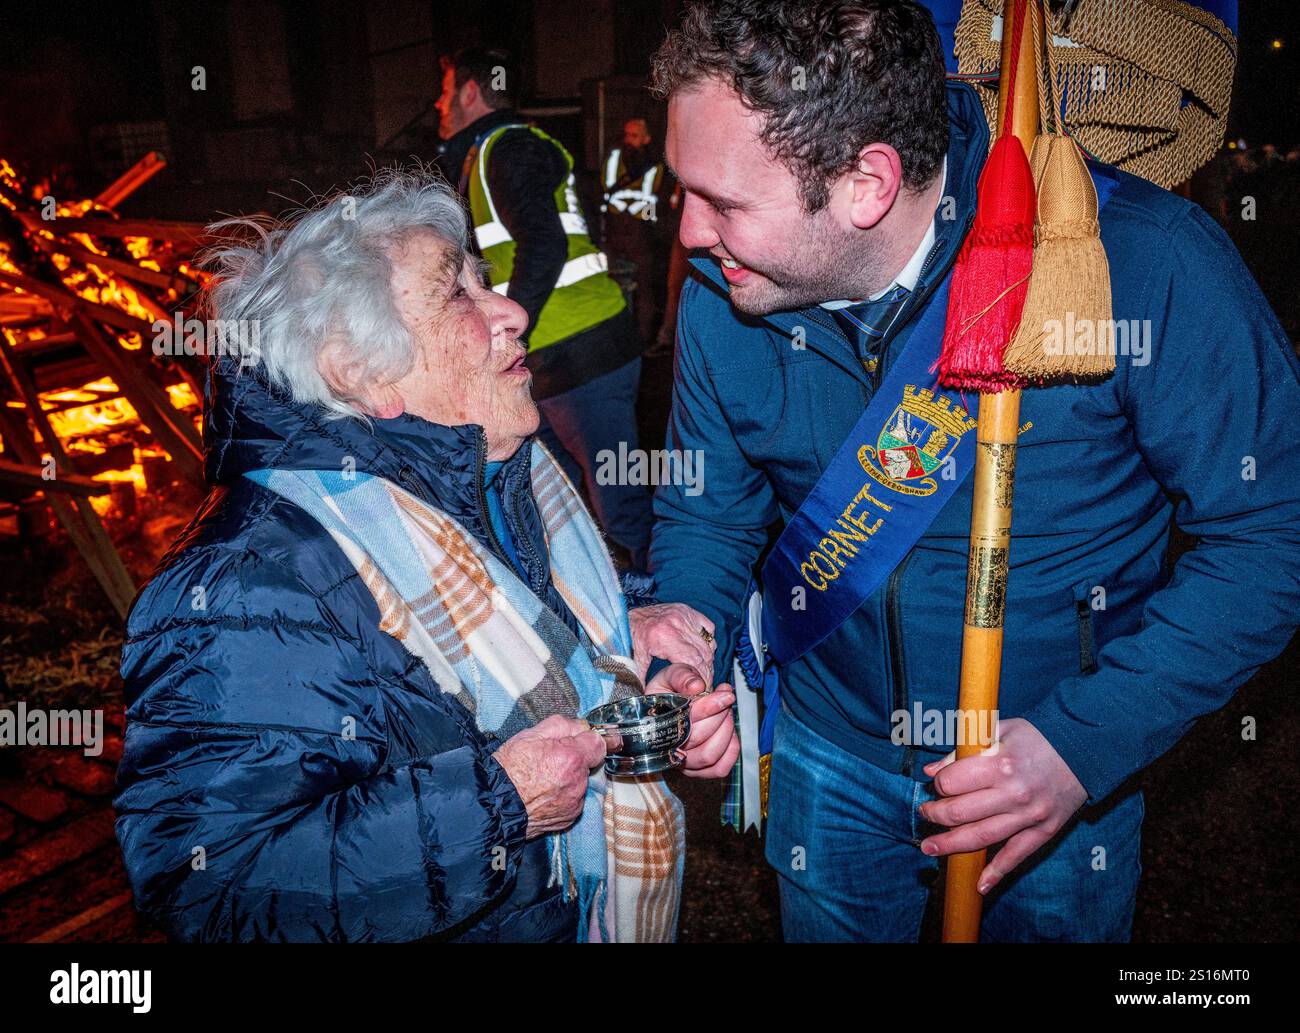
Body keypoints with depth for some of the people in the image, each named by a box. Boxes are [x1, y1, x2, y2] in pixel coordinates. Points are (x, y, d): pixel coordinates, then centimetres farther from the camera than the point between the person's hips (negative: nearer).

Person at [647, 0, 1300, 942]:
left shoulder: (1145, 265, -27)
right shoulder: (724, 298, -14)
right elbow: (705, 516, 0)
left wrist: (1085, 741, -26)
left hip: (1071, 765, -2)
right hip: (831, 756, 3)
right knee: (826, 926, 26)